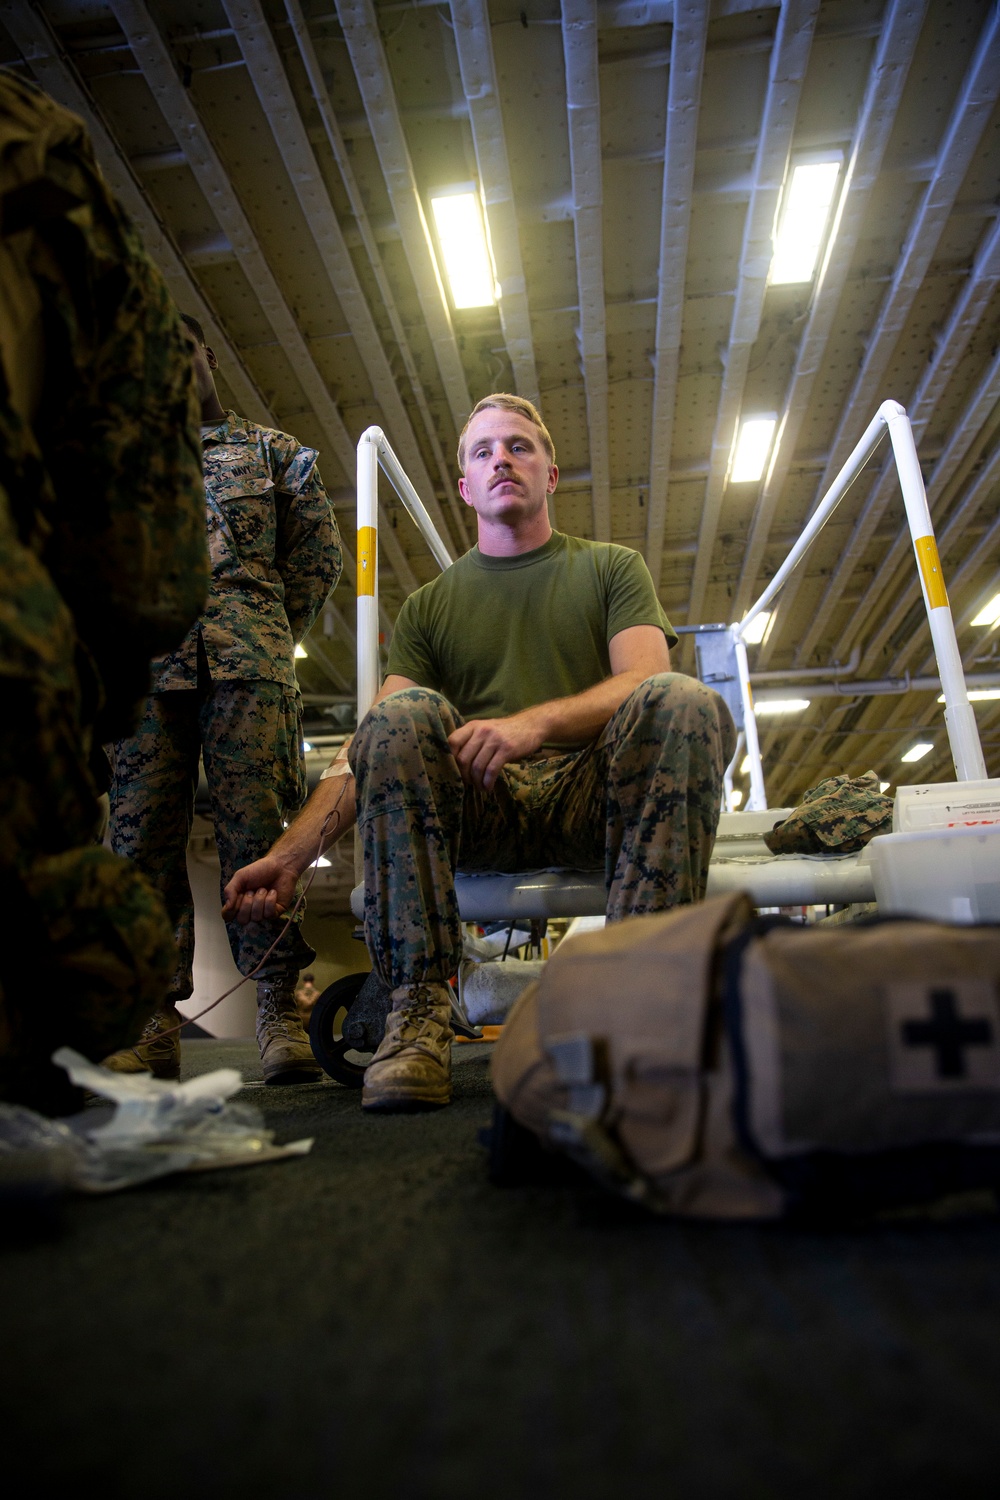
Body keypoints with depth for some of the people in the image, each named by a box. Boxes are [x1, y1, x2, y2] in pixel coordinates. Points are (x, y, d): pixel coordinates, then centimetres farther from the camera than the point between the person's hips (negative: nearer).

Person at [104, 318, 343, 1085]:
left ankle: (280, 1010, -8)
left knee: (256, 828, -11)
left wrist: (272, 633, 9)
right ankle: (155, 1019, -1)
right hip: (145, 662, 3)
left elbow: (320, 553, 17)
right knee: (144, 834, -6)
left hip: (246, 662, -2)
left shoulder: (270, 449, 23)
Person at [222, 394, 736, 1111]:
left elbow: (645, 680, -4)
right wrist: (290, 855, -10)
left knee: (684, 701, -28)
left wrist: (534, 722, -24)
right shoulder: (429, 606, 17)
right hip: (477, 810, 1)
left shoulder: (612, 567, 16)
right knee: (403, 713, -28)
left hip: (591, 798, 0)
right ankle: (420, 1010, -27)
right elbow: (372, 745, 5)